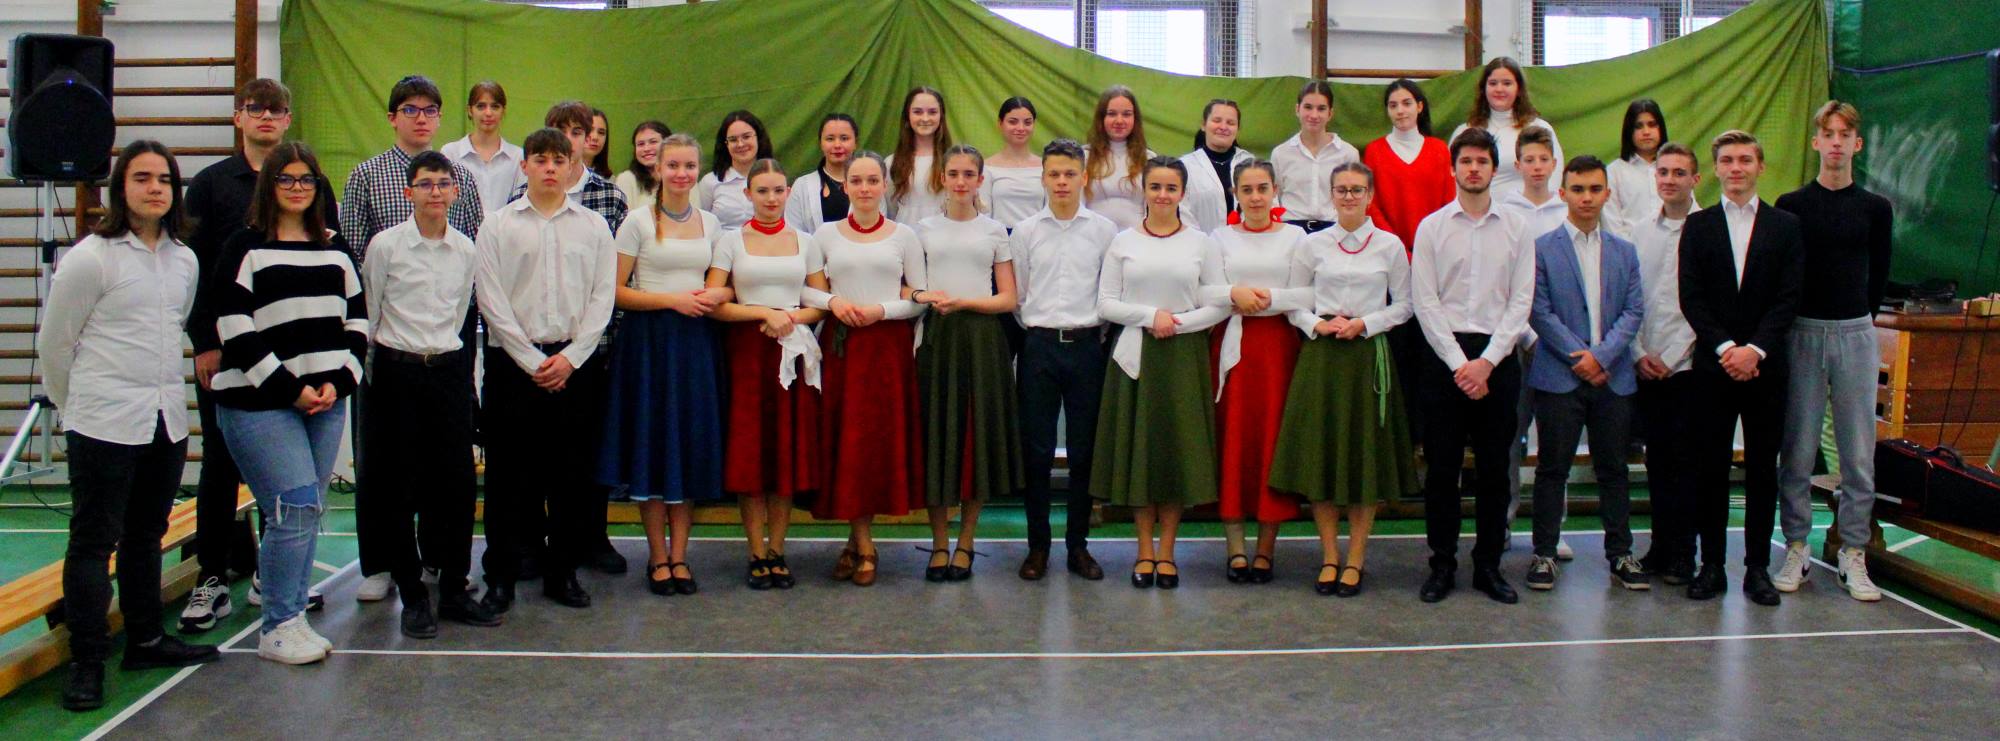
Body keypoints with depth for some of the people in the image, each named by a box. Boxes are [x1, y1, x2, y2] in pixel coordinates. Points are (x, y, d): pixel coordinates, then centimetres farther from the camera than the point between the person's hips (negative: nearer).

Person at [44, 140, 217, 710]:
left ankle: (146, 640, 27)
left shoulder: (184, 260, 9)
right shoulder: (90, 258, -9)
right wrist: (79, 405, 7)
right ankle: (86, 662, 6)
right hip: (104, 425, -6)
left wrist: (159, 387, 17)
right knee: (94, 541, 0)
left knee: (146, 536, 16)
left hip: (167, 420, 6)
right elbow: (54, 343, -2)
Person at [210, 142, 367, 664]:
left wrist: (339, 381, -2)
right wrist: (290, 390, -12)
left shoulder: (335, 248, 15)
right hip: (259, 404, -5)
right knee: (297, 507, -11)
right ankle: (276, 628, 2)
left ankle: (291, 618, 18)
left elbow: (358, 318, 13)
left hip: (327, 401, 5)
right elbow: (235, 330, -9)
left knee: (307, 512, 7)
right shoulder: (245, 248, -2)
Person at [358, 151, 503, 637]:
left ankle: (454, 591, 15)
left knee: (458, 483, 3)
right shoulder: (386, 245, -4)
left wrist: (443, 352, 15)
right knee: (400, 488, 2)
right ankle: (413, 597, 12)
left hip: (450, 371, 3)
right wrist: (373, 366, 8)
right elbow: (368, 312, 3)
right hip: (396, 373, -3)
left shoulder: (465, 249, 6)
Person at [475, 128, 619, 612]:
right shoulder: (499, 227, 3)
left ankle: (563, 572, 16)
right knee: (510, 472, 1)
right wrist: (532, 361, -8)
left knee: (572, 472, 5)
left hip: (576, 363, 1)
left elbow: (602, 296, 3)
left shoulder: (593, 226, 8)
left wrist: (570, 358, -7)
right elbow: (492, 301, -2)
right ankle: (501, 576, 10)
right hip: (513, 360, -1)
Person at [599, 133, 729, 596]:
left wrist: (718, 294, -5)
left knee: (692, 446, 3)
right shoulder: (638, 223, -1)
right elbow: (617, 291, -5)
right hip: (648, 339, -3)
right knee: (651, 444, -1)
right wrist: (673, 299, -15)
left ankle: (679, 555, 12)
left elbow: (725, 284, 18)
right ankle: (658, 557, 10)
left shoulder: (711, 224, 11)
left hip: (696, 342, 3)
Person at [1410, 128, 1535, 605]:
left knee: (1494, 467, 5)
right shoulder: (1432, 227, 3)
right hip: (1445, 354, -1)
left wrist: (1487, 361, -9)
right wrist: (1459, 363, -9)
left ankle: (1489, 566, 15)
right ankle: (1442, 565, 11)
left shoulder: (1516, 230, 7)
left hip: (1498, 356, 1)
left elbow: (1521, 302, 1)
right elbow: (1425, 303, -2)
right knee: (1441, 465, 2)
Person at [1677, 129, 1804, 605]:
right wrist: (1724, 348, -12)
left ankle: (1757, 567, 10)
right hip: (1713, 364, 0)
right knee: (1710, 467, 2)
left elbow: (1788, 298, -2)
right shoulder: (1698, 226, 7)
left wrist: (1755, 349, -14)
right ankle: (1711, 565, 8)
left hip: (1765, 365, 0)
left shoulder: (1786, 226, 7)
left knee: (1762, 468, 4)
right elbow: (1690, 298, 0)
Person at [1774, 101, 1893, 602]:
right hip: (1802, 333, -1)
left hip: (1855, 334, 1)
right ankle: (1796, 551, 9)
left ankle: (1854, 556, 9)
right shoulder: (1790, 207, 2)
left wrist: (1854, 317, 13)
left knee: (1858, 453, 2)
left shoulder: (1875, 209, 6)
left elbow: (1878, 275, 15)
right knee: (1798, 451, 1)